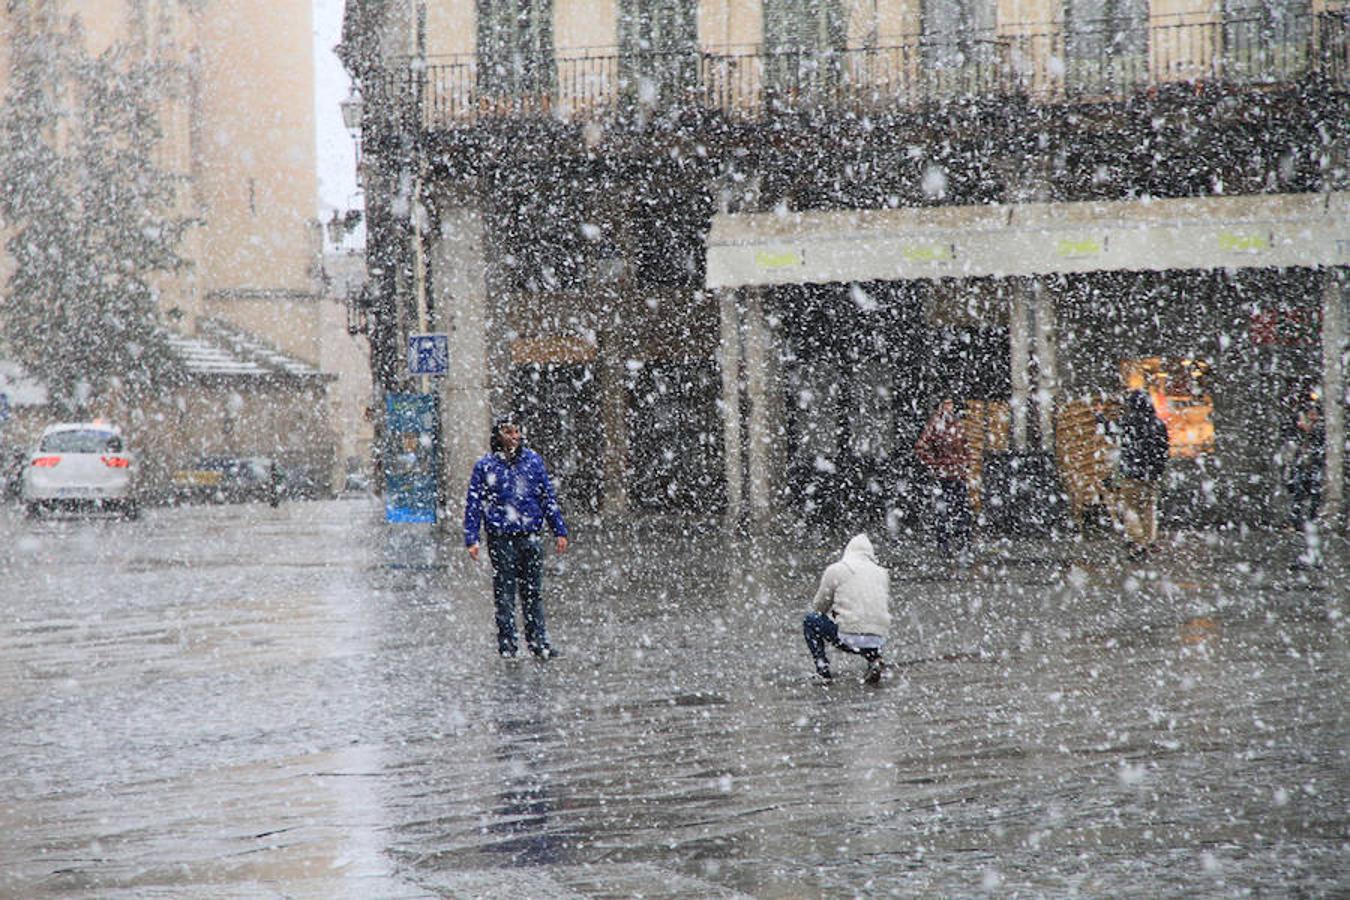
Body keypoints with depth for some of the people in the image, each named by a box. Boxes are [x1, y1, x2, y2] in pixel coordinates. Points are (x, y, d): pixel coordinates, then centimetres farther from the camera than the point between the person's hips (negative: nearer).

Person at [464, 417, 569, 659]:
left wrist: (559, 531, 12)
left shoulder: (533, 460, 8)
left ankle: (538, 641, 12)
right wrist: (471, 539, -3)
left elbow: (549, 498, 14)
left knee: (533, 592, 7)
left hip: (531, 536, 2)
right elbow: (473, 504, 2)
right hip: (501, 537, -2)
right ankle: (506, 643, 10)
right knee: (504, 593, 2)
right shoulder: (485, 466, 0)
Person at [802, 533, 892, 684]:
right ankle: (873, 659, 9)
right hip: (878, 641, 4)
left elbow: (818, 607, 11)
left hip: (850, 639, -4)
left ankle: (822, 666, 9)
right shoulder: (882, 573, 15)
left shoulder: (835, 570, 4)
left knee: (810, 620, 20)